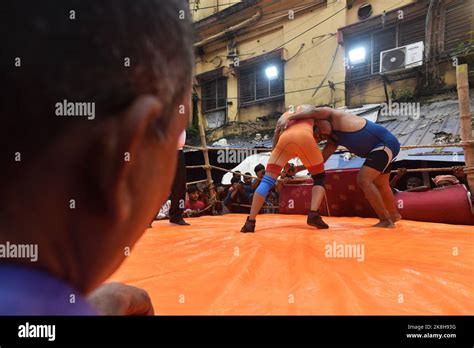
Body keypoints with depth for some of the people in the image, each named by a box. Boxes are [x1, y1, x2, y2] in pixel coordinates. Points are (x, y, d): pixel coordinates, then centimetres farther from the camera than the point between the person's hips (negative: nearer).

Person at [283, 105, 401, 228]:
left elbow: (313, 111, -30)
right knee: (380, 184, 24)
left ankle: (386, 221, -11)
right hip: (384, 145, 10)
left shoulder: (335, 117, -12)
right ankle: (394, 215, 45)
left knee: (363, 180, -17)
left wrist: (289, 118, -24)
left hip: (386, 144, -10)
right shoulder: (333, 139, 10)